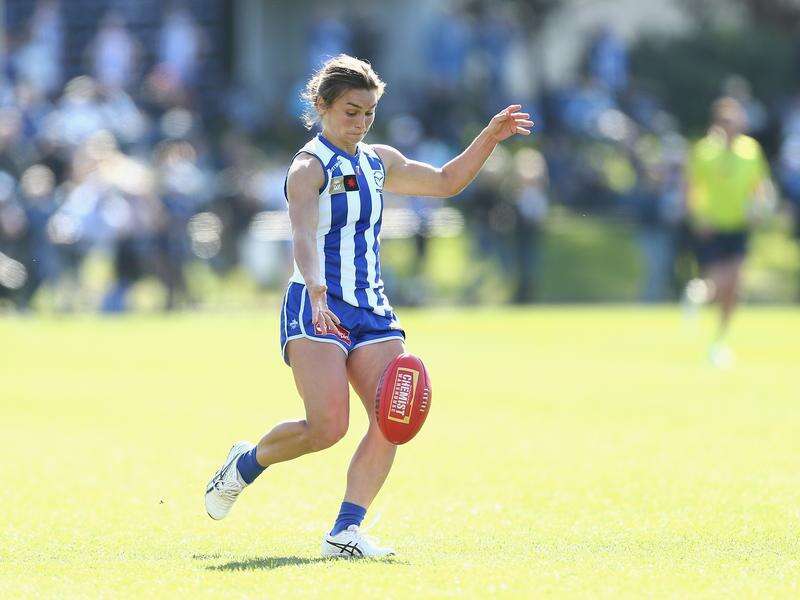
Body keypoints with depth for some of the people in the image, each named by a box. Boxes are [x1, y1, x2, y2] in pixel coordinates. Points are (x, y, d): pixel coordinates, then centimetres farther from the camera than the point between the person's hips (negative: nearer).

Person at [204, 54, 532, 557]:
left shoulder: (379, 162, 15)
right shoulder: (310, 167, -9)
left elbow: (445, 182, 27)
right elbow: (304, 236, -27)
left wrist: (489, 138, 14)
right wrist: (317, 294, -45)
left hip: (373, 309, 7)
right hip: (317, 309, -7)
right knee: (328, 427, -17)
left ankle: (346, 531, -11)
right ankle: (246, 463, 12)